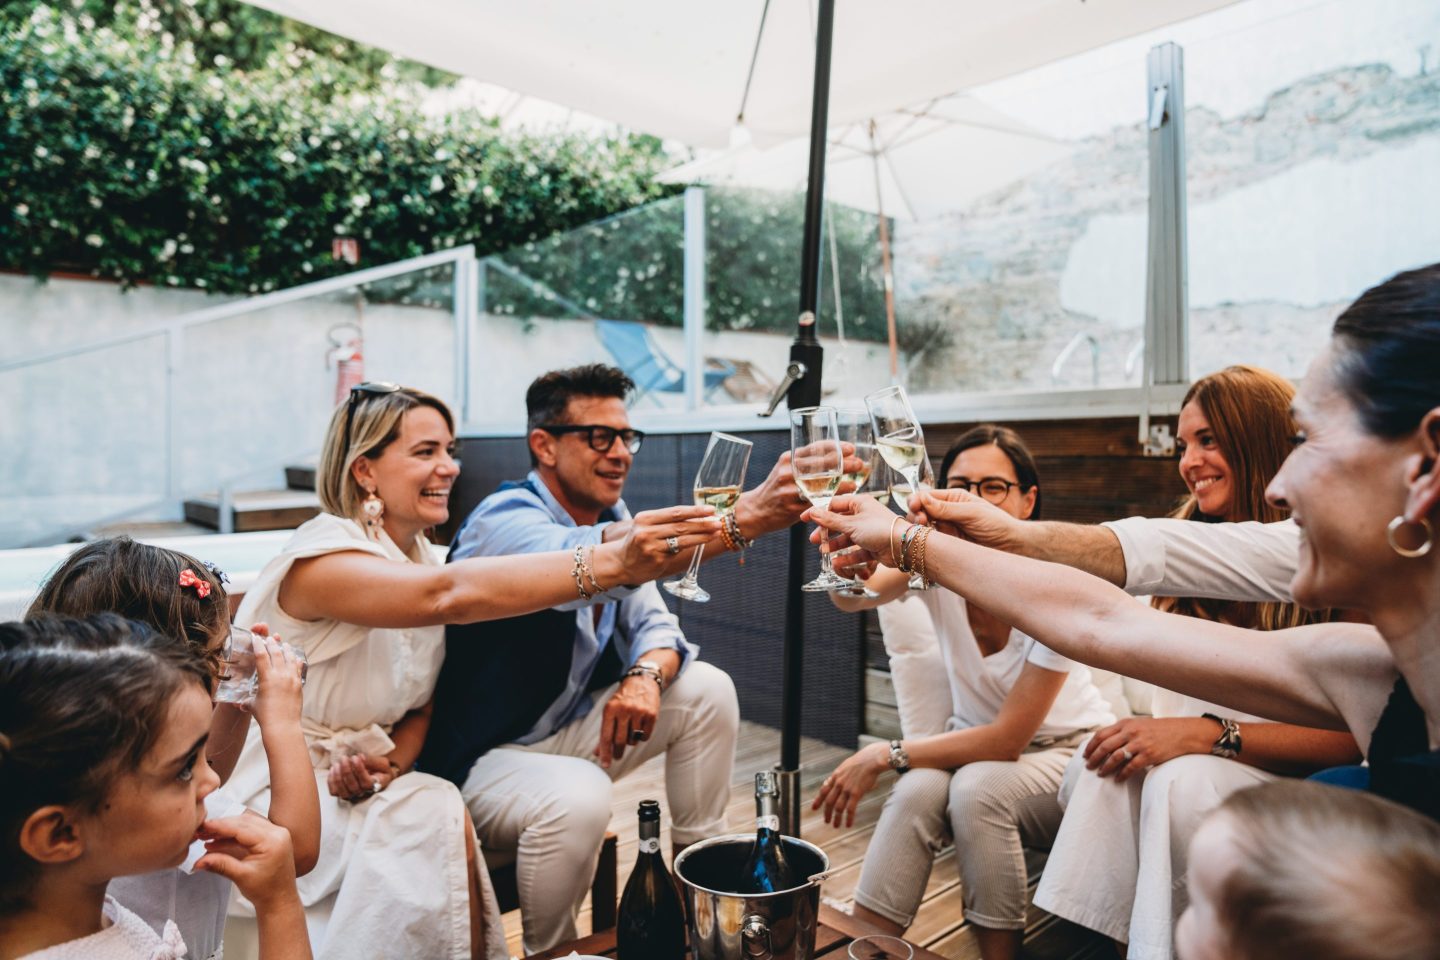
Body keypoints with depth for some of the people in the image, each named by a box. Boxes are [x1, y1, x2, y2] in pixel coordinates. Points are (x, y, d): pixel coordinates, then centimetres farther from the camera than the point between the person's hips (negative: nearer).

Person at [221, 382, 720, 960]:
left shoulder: (421, 558, 3)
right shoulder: (323, 556, -22)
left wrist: (391, 761, -16)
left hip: (356, 786, 7)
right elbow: (452, 594, -42)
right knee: (435, 820, -27)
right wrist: (613, 562, -51)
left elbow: (420, 706, 7)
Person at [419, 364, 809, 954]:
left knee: (707, 691, -5)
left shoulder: (611, 518, 2)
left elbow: (653, 621, -1)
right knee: (578, 797, -35)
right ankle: (549, 951, -4)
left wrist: (646, 674, -26)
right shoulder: (506, 519, -23)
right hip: (484, 755, -7)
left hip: (571, 728, 8)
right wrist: (742, 519, -54)